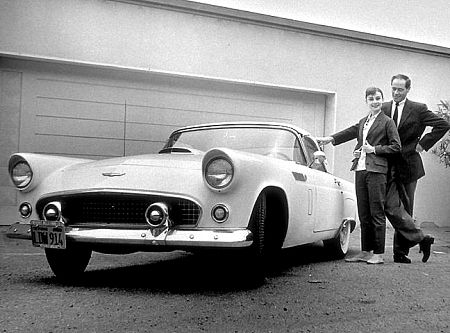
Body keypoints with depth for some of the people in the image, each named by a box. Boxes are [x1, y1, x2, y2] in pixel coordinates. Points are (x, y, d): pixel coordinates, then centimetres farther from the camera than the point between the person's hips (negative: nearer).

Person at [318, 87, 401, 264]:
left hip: (376, 170, -6)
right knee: (363, 214, 8)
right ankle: (365, 252, 15)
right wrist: (330, 139, 13)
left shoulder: (387, 122, 1)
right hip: (360, 170, 6)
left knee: (377, 213, -5)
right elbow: (350, 132, 24)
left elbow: (396, 146, -2)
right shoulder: (363, 121, 20)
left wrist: (374, 149, -8)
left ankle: (379, 254, 1)